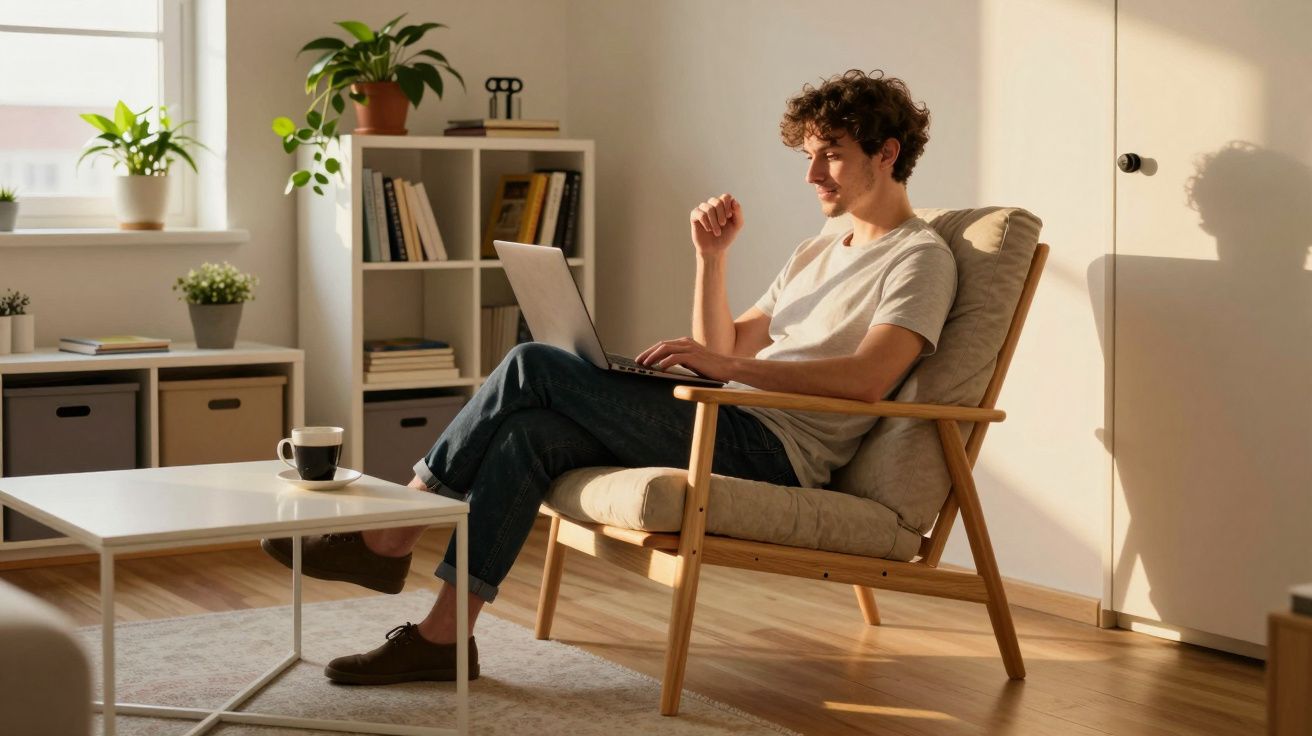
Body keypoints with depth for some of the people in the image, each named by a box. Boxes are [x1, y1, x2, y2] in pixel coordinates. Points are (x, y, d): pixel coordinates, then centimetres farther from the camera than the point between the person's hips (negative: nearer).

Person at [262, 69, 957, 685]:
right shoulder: (819, 253, 27)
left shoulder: (919, 257, -2)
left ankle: (390, 539, -5)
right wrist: (712, 257, 9)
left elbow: (868, 378, -20)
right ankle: (442, 635, -14)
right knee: (529, 432, -14)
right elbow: (725, 353, 23)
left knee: (533, 367, -15)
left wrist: (730, 365, -25)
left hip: (772, 450, -9)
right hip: (731, 431, 9)